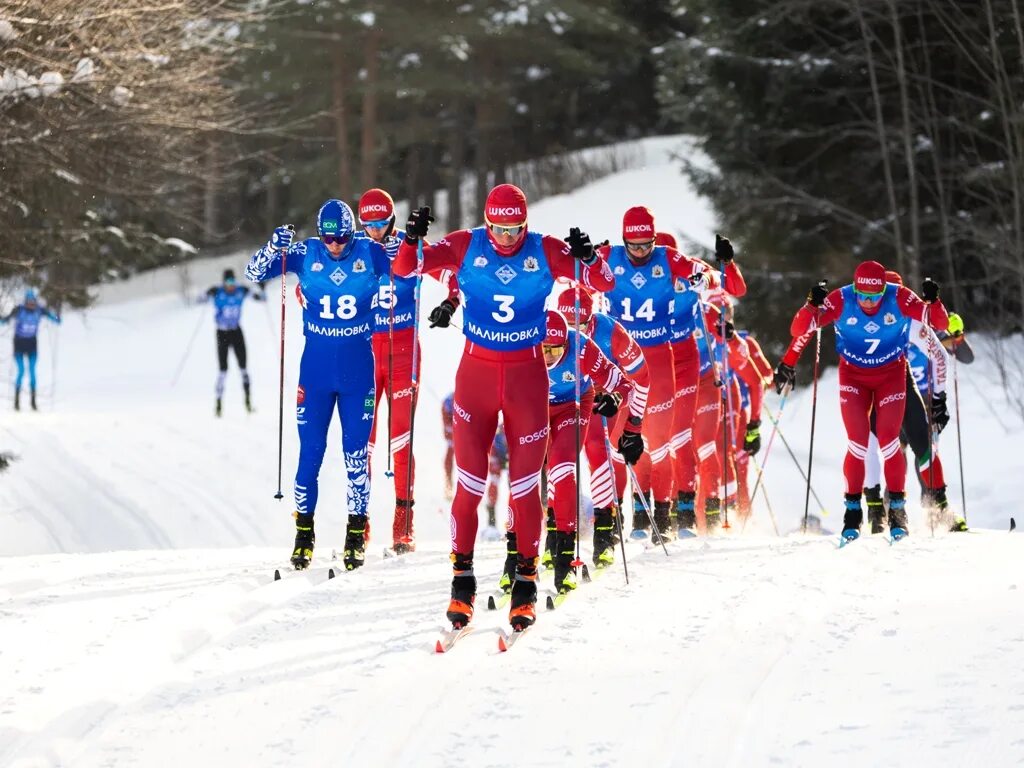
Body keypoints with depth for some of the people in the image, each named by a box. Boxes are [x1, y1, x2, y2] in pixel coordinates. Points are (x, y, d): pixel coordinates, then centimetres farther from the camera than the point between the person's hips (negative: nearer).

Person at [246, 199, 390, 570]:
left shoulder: (369, 253, -4)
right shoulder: (306, 253, -4)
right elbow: (256, 272, -4)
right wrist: (274, 248, -22)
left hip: (358, 368, 0)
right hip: (316, 366, 0)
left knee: (357, 450, 2)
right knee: (310, 450, 2)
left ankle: (357, 532, 10)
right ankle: (304, 532, 11)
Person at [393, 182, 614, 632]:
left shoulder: (545, 251, -5)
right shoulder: (466, 246, -5)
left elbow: (604, 283, -5)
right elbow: (405, 269, -7)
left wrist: (588, 259, -26)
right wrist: (412, 240, -27)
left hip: (527, 375, 0)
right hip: (476, 371, 0)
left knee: (525, 482, 1)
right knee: (470, 481, -2)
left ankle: (526, 579, 9)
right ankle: (462, 577, 6)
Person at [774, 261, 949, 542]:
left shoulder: (900, 298, -22)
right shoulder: (841, 300, -23)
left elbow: (939, 323, -21)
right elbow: (800, 329, -23)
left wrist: (933, 302, -41)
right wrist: (812, 306, -43)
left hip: (891, 374, 0)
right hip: (853, 376, 0)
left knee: (889, 442, -10)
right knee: (857, 444, -10)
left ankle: (897, 509, 5)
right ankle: (853, 509, 4)